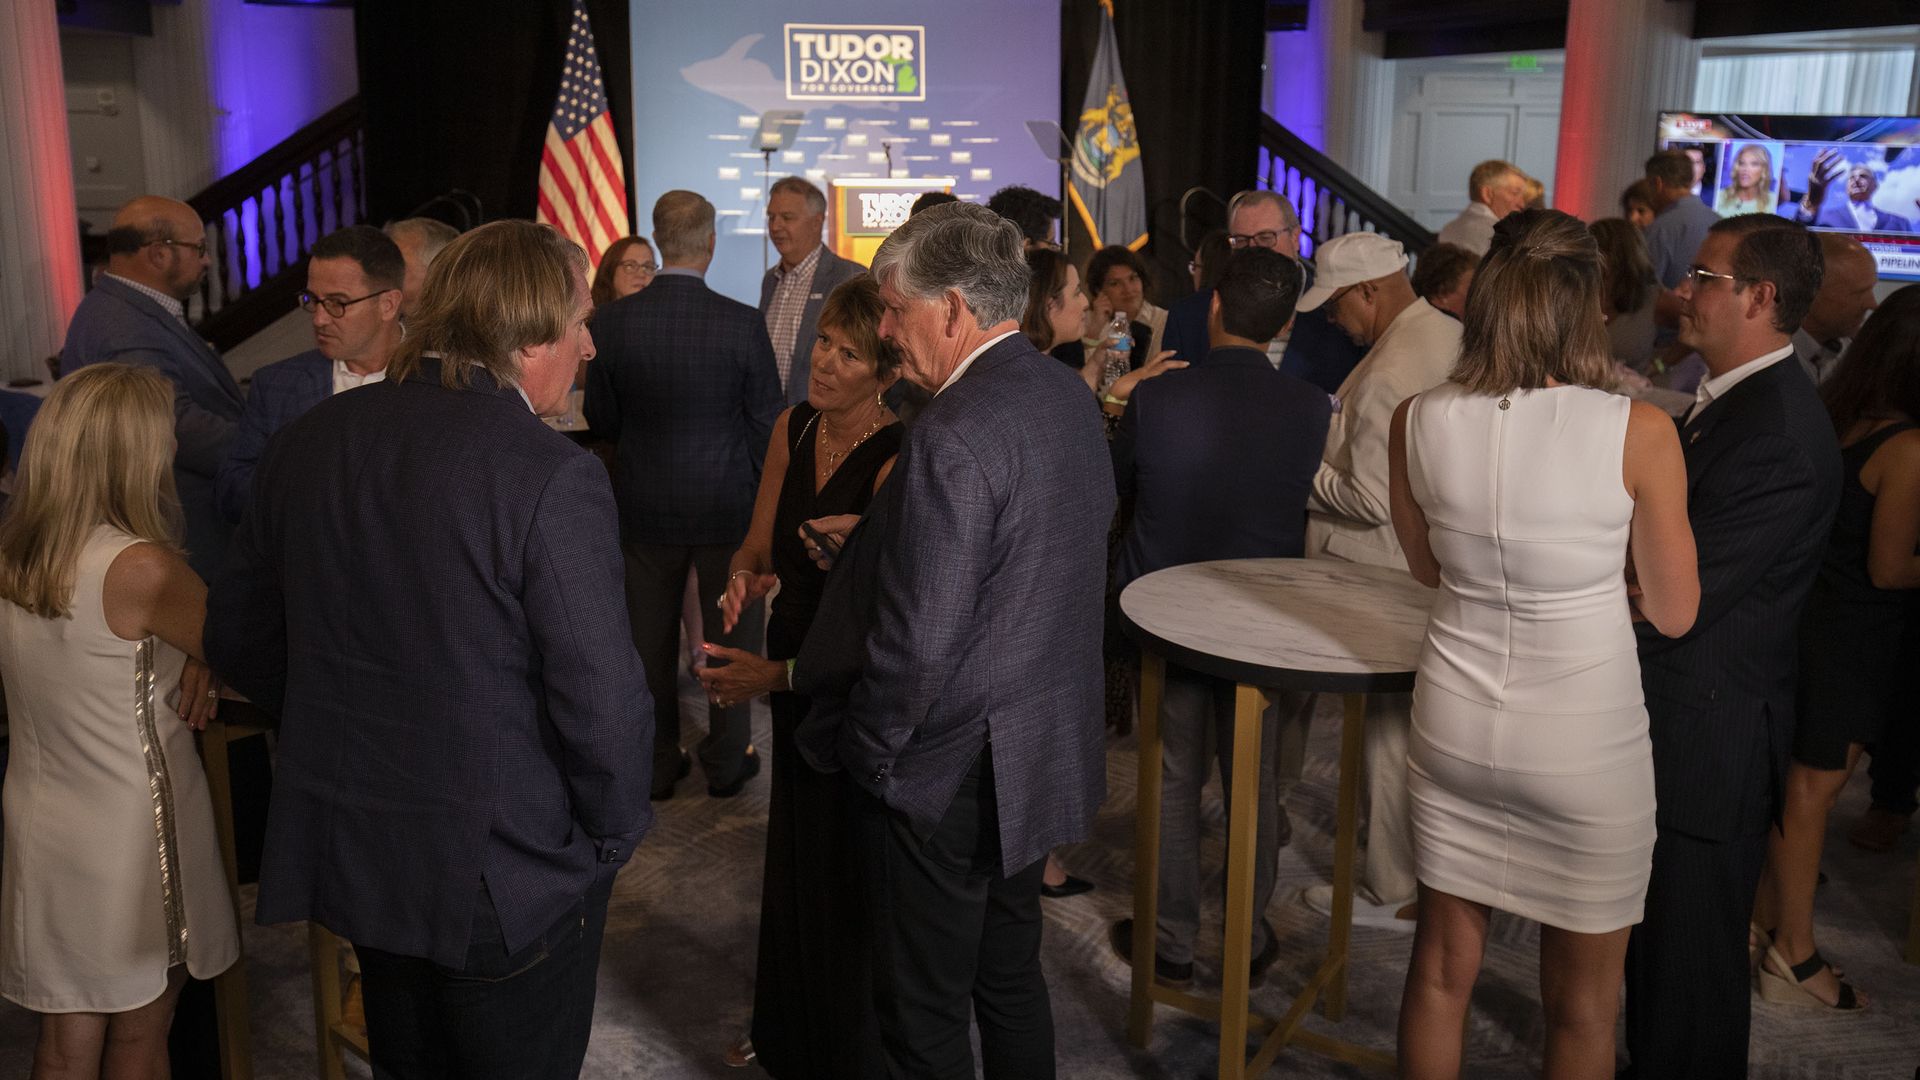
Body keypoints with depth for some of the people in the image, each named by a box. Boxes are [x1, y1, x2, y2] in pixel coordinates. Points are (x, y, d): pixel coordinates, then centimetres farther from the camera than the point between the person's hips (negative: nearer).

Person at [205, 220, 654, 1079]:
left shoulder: (309, 440, -2)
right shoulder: (553, 475, -23)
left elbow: (236, 637, 7)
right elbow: (601, 703, -22)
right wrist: (612, 837, -5)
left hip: (346, 850, 6)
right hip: (506, 878, -6)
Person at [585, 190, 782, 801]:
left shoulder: (611, 322, -9)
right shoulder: (743, 324, -15)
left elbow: (601, 418, 1)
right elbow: (766, 422, -8)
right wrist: (761, 494, 6)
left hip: (645, 504, 2)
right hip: (728, 501, -2)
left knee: (650, 637, 15)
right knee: (731, 634, 13)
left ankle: (657, 763, 25)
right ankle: (727, 762, 23)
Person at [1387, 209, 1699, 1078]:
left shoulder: (1417, 419, -8)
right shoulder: (1637, 432, -17)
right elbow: (1674, 613, -7)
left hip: (1455, 722, 3)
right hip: (1585, 742, -3)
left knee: (1441, 966, 20)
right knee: (1582, 1005, 17)